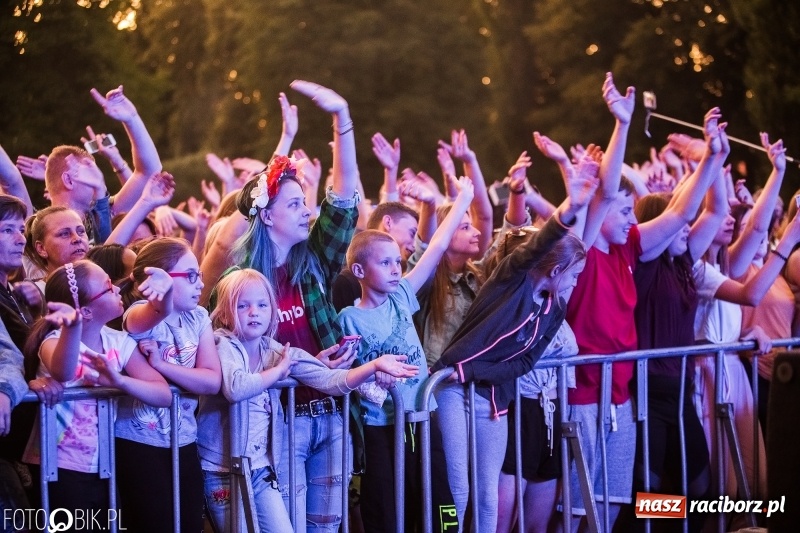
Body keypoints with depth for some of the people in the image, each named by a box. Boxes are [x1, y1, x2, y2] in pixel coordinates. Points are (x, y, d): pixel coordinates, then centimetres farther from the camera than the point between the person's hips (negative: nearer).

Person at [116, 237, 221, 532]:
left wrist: (161, 364, -20)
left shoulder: (199, 318, 4)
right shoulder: (139, 315, -13)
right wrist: (163, 294, -62)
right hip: (139, 443, -6)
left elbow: (213, 381, -6)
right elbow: (159, 312, -40)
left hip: (184, 441, 6)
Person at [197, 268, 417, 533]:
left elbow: (329, 380, -1)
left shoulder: (276, 351, 6)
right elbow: (235, 388, -31)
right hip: (221, 471, -5)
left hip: (262, 470, 5)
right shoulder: (222, 345, -10)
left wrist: (374, 366, -17)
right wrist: (279, 370, -14)